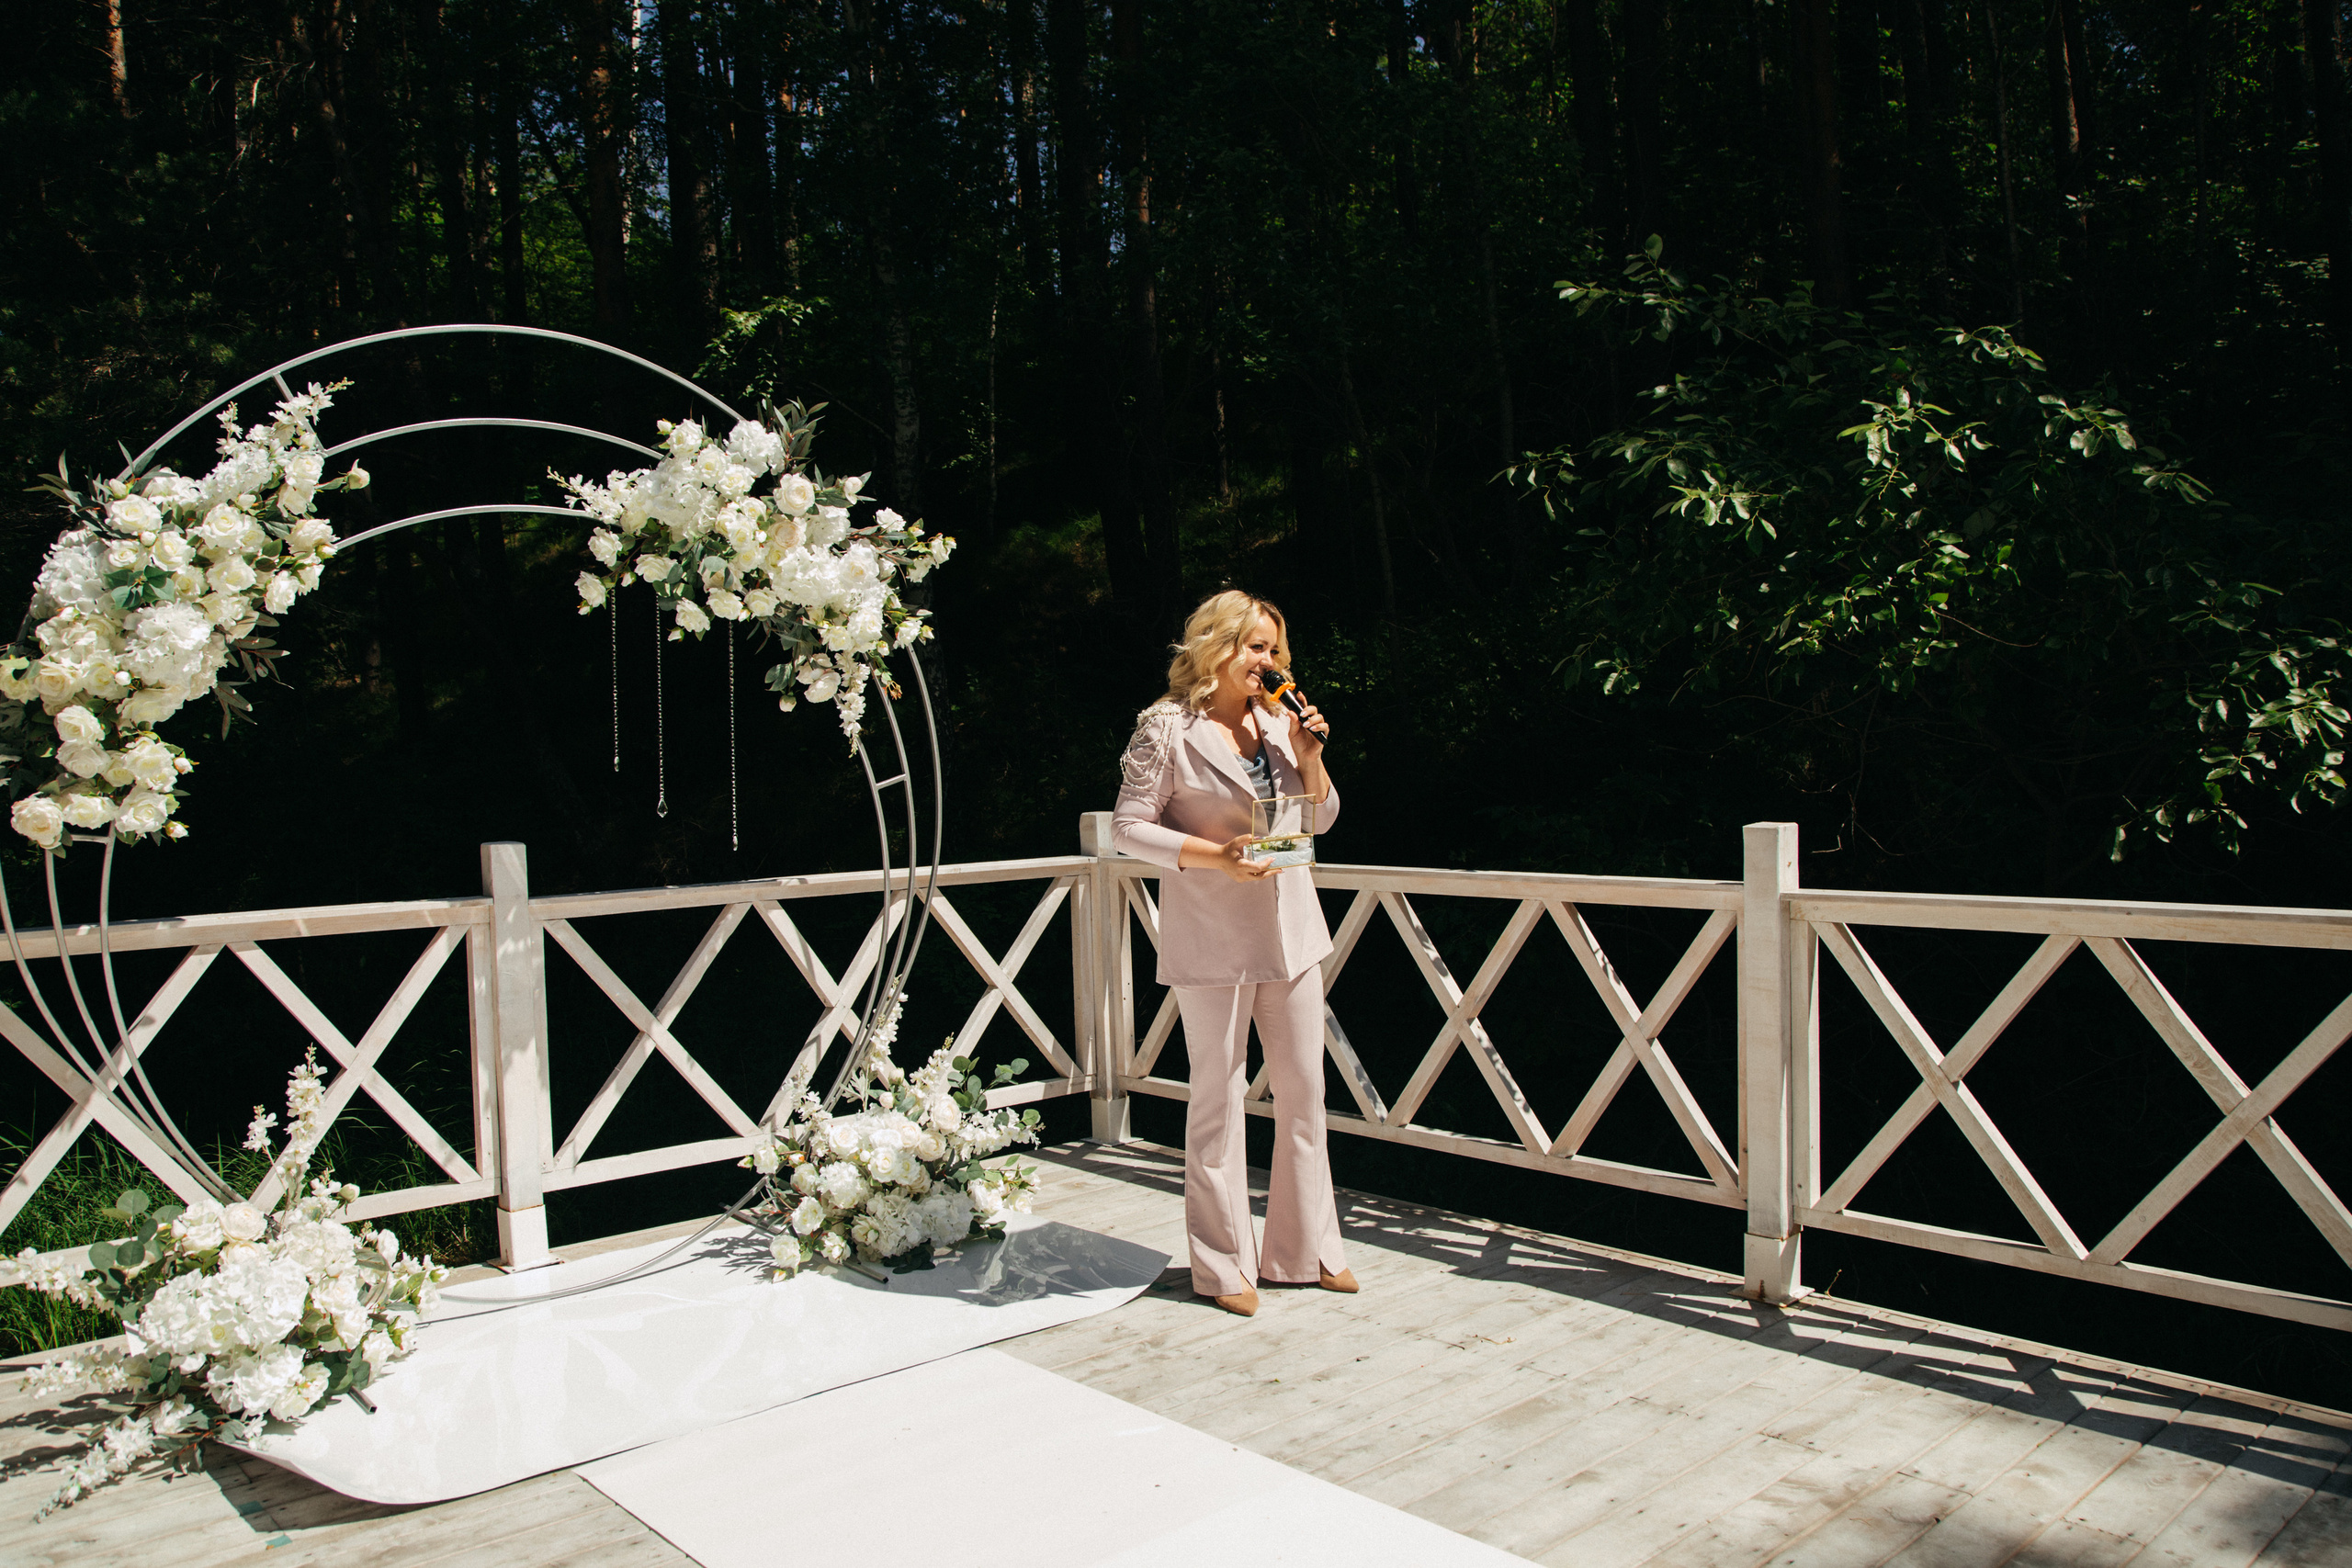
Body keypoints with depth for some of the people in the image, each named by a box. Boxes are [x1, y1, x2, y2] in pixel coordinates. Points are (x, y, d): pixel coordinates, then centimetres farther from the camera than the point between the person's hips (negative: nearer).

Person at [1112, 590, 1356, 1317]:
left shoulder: (1278, 719, 10)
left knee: (1303, 1092, 10)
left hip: (1291, 929, 6)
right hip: (1211, 937, -6)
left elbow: (1320, 818, 14)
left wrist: (1309, 756, -3)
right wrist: (1216, 855, -19)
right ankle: (1224, 1265, 16)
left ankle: (1306, 1249, 25)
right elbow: (1129, 828, -9)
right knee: (1218, 1097, 3)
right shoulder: (1168, 727, -7)